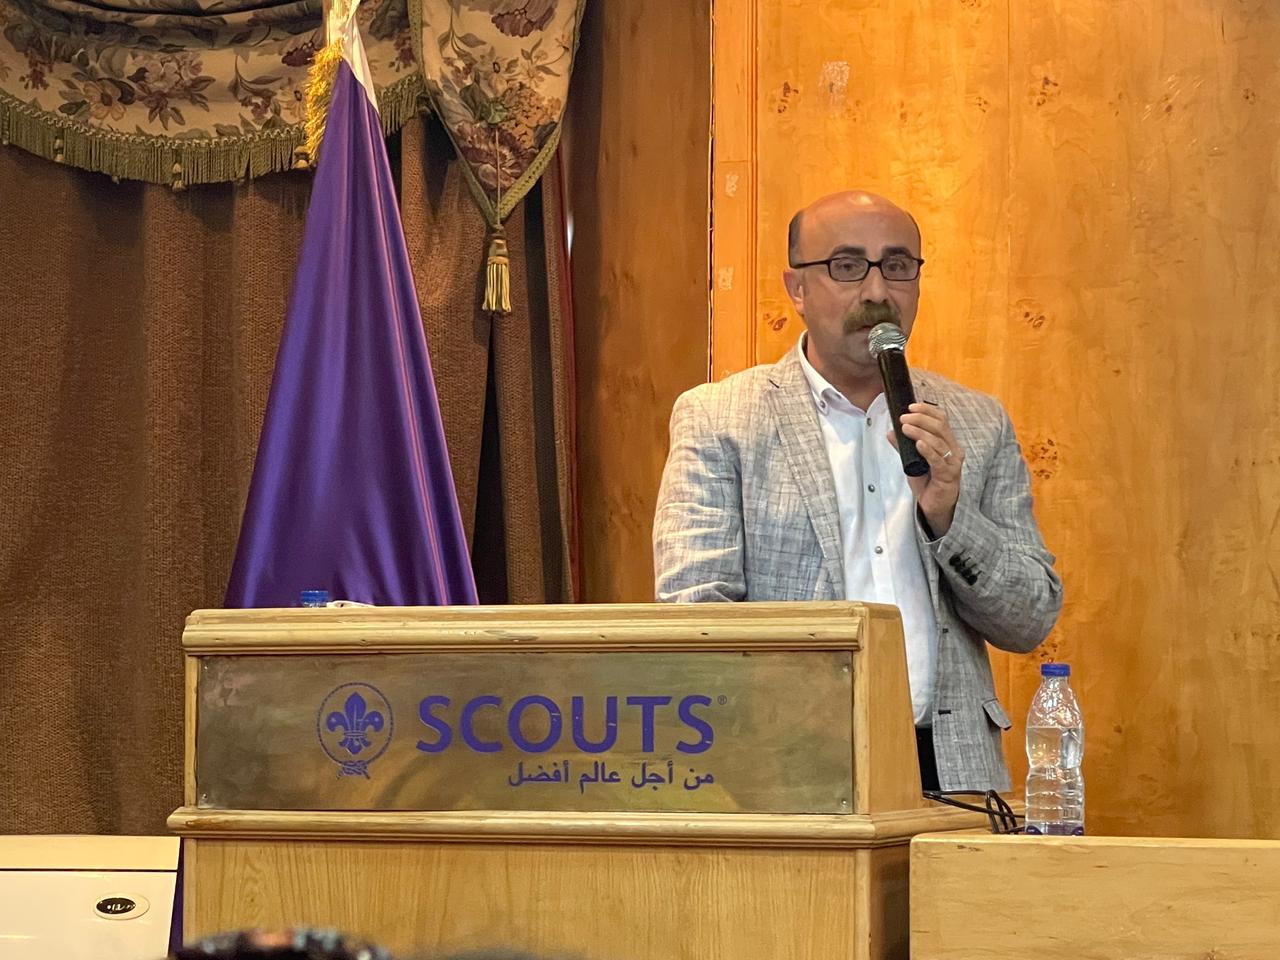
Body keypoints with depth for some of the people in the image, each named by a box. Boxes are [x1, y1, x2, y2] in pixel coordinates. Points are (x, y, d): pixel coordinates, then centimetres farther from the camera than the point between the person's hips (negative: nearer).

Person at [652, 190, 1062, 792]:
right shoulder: (718, 419, 7)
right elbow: (694, 613, -2)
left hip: (948, 767, 3)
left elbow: (1032, 622, 14)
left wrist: (947, 515, -3)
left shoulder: (980, 426, 16)